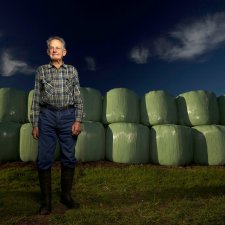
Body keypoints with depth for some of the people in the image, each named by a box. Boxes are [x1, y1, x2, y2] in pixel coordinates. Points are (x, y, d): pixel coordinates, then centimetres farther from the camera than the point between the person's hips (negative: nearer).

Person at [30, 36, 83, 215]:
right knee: (44, 159, -2)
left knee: (69, 158, 4)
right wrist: (35, 124, 3)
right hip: (47, 116, 0)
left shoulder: (72, 70, 10)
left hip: (68, 116, 1)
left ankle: (66, 195, 20)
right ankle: (46, 200, 11)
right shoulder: (41, 71, 9)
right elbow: (36, 98, 8)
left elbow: (78, 98, 6)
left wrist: (78, 120, -5)